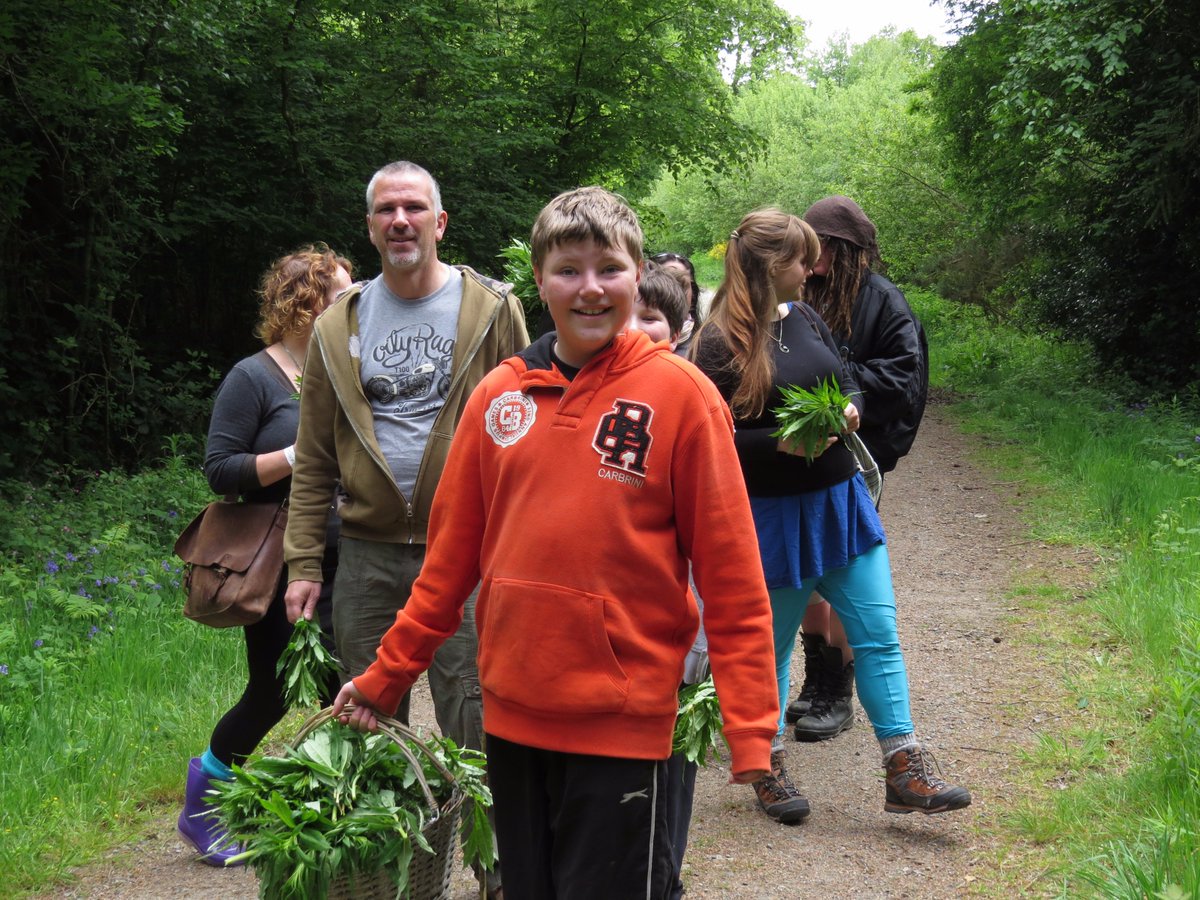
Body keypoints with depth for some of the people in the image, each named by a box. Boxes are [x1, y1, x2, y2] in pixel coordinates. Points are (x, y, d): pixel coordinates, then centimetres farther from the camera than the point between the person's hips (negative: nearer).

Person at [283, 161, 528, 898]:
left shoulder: (491, 310, 0)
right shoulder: (340, 327, 9)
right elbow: (315, 461, 9)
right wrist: (304, 563, 3)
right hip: (367, 555, 3)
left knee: (472, 726, 0)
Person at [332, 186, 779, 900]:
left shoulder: (680, 393, -7)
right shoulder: (499, 397, 4)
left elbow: (731, 575, -8)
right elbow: (452, 554, 12)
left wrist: (750, 728, -12)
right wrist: (386, 676, 13)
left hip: (622, 719, -4)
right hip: (512, 709, 4)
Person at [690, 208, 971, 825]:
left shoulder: (803, 319, 7)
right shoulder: (719, 344, -13)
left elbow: (847, 381, 19)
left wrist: (849, 410, -3)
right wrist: (781, 442, -25)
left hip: (838, 497, 6)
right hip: (773, 513, -6)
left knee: (878, 634, 3)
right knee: (772, 642, 9)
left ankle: (905, 773, 8)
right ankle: (767, 768, 27)